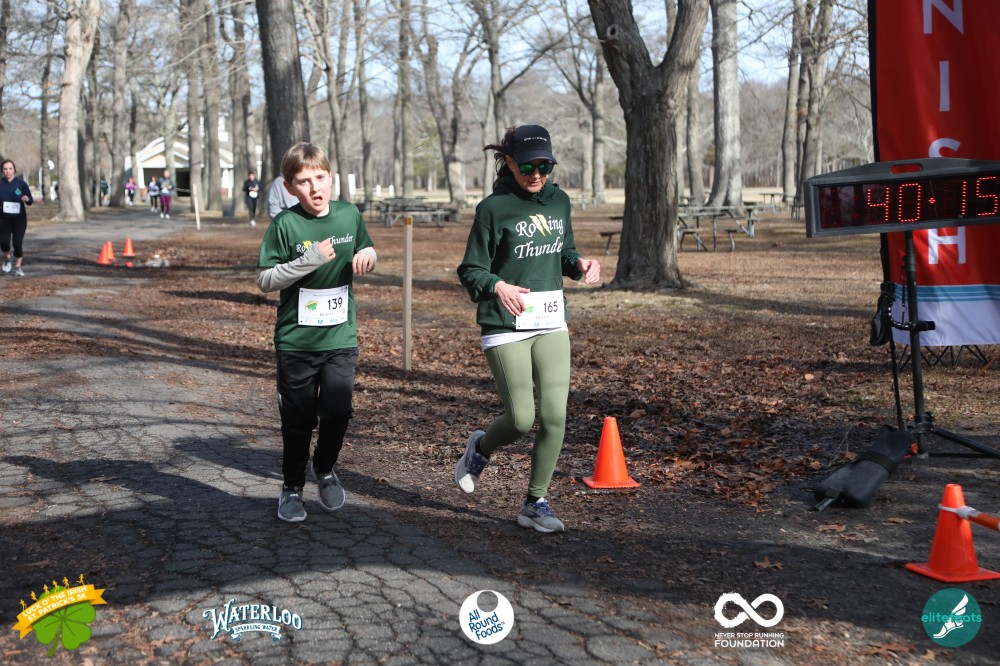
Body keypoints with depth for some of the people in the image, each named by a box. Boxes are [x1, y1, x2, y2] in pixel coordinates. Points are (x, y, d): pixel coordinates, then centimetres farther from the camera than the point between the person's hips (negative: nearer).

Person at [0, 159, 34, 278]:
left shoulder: (21, 183, -5)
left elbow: (30, 201, -2)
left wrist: (27, 199, -24)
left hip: (19, 218, -1)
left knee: (17, 243, -6)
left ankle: (17, 267, 14)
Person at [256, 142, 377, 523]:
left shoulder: (349, 215, 1)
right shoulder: (285, 224, -10)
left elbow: (366, 251, 18)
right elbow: (264, 280, -11)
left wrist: (366, 256, -7)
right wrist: (309, 260, -22)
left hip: (341, 337, 2)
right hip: (296, 340, -2)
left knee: (337, 411, -5)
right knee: (298, 419, 8)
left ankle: (324, 469, 25)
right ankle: (292, 488, 29)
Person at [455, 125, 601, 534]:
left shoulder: (559, 200, 8)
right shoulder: (494, 208, -8)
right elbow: (471, 271, -7)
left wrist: (580, 264, -2)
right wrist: (497, 286, -27)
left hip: (552, 324, 5)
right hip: (506, 328, -5)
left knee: (555, 416, -3)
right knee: (521, 420, -5)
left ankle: (535, 504, 13)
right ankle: (480, 448, 30)